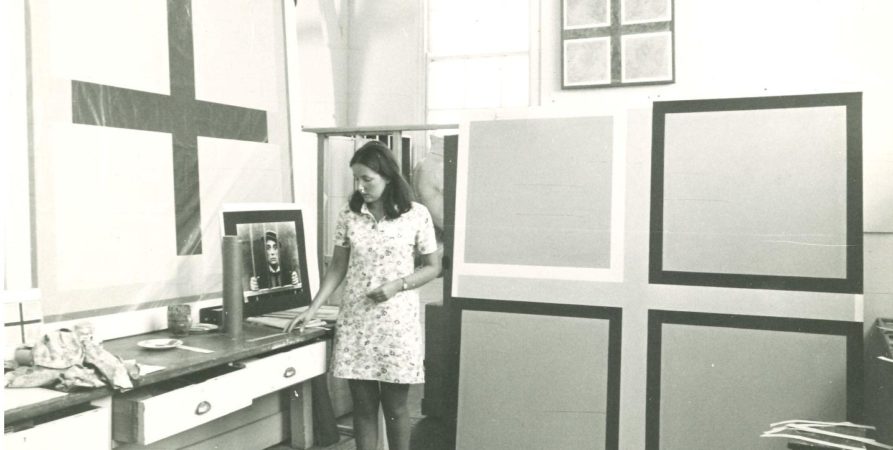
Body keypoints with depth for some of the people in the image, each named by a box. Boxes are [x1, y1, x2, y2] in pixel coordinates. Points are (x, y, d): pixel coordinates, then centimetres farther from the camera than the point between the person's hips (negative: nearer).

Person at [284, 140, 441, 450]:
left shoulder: (417, 215, -6)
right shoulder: (348, 216, 2)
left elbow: (432, 267, 1)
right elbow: (337, 267, 8)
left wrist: (397, 285, -14)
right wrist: (312, 309, 0)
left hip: (397, 322, -2)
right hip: (355, 321, 2)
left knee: (395, 405, 7)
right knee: (363, 405, 8)